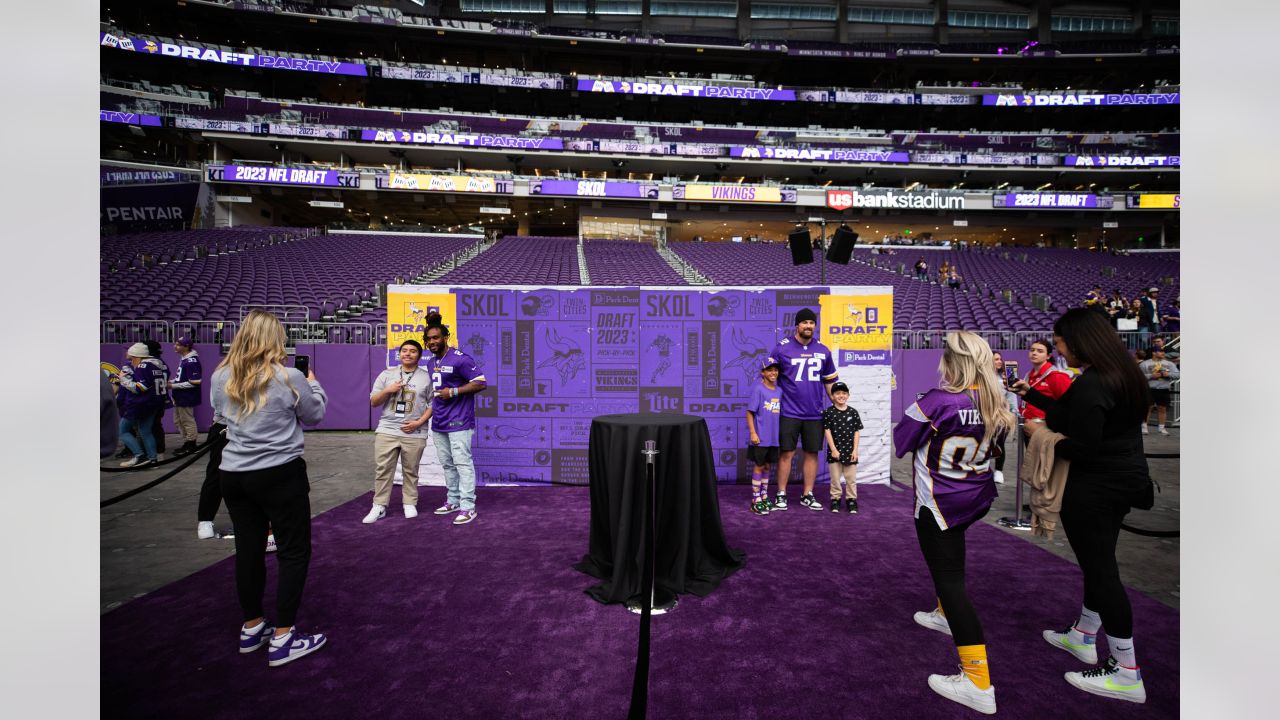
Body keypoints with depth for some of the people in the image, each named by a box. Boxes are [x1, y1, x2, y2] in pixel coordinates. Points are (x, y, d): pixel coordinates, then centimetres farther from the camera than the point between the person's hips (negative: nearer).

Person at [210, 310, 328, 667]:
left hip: (233, 475, 6)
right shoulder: (288, 377, -14)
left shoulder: (221, 377, 0)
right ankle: (283, 639, 7)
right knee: (294, 552, 5)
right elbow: (315, 415, 1)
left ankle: (252, 628, 30)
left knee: (248, 550, 16)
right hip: (280, 475, -5)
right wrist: (313, 384, 17)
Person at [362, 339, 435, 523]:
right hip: (386, 430, 2)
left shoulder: (426, 377, 3)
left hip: (414, 433, -2)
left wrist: (419, 422, -10)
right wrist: (387, 390, -9)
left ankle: (410, 504, 18)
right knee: (382, 470, 1)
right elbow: (373, 402, 9)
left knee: (411, 471, 6)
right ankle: (379, 507, 9)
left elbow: (433, 404, 2)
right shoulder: (387, 374, 9)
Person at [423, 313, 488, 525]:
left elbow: (481, 383, -15)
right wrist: (432, 397, 13)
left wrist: (453, 392, -20)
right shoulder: (431, 362, 15)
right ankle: (453, 500, 25)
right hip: (438, 422, 8)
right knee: (447, 464, 14)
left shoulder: (460, 359, -11)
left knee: (462, 462, -8)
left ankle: (468, 507, -5)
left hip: (458, 421, -8)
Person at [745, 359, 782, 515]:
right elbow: (750, 412, -11)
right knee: (758, 467, 3)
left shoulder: (779, 391, 6)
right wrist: (753, 433, -15)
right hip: (760, 437, -5)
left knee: (767, 466, 16)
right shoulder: (758, 389, -11)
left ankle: (764, 497, 28)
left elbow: (780, 413, 13)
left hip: (774, 437, 5)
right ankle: (756, 501, 11)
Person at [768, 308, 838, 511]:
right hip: (789, 412, -3)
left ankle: (808, 495, 21)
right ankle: (781, 494, 12)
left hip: (815, 414, 4)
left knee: (812, 453, 9)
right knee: (786, 453, 1)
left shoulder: (823, 351, 8)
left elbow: (829, 382, 16)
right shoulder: (782, 348, -3)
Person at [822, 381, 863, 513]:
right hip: (834, 451, -1)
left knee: (851, 478, 6)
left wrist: (855, 450, -3)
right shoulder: (828, 412, -4)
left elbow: (857, 432, 3)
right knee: (835, 477, 6)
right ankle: (835, 499, 17)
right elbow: (827, 431, -5)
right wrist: (833, 449, -10)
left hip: (850, 450, 2)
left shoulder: (853, 412, 2)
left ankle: (851, 499, 17)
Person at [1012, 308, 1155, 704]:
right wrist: (1031, 395, 21)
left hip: (1093, 489, -10)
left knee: (1100, 568, -2)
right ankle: (1083, 637, 36)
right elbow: (1072, 415, 16)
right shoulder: (1119, 375, 7)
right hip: (1122, 482, 10)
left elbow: (1081, 446, -25)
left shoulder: (1090, 385, -23)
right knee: (1100, 563, 20)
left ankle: (1126, 673, 6)